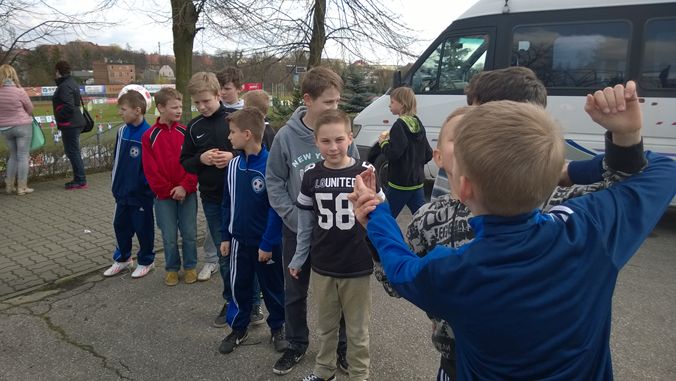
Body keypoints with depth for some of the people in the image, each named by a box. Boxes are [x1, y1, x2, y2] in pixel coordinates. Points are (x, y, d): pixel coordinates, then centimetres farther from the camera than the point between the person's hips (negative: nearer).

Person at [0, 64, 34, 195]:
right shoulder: (19, 91, -16)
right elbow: (30, 109, -3)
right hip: (22, 126, -5)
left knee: (13, 155, 18)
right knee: (23, 156, 3)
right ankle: (22, 187, 5)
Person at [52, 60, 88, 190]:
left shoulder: (64, 86, -16)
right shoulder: (72, 83, 15)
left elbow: (68, 106, -25)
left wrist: (59, 117, -11)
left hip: (69, 125, -10)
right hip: (75, 122, 10)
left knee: (73, 152, -5)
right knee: (73, 151, 15)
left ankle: (80, 181, -1)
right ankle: (78, 179, 21)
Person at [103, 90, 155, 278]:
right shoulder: (122, 131, 3)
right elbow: (116, 160, 12)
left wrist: (149, 188, -12)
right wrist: (115, 185, 11)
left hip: (141, 193, -7)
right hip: (122, 192, 7)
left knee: (143, 227, 7)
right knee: (120, 225, 17)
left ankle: (146, 261, 26)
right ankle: (122, 258, 35)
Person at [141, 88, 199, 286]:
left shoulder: (186, 133, 0)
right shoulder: (149, 136, -4)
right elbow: (150, 169, -5)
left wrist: (185, 187, -13)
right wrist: (169, 190, -8)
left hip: (187, 193, 1)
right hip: (164, 196, -1)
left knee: (189, 233, 8)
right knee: (169, 236, 8)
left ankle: (190, 266, 26)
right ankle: (172, 268, 26)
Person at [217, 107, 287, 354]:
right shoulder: (233, 165, 1)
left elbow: (276, 209, -17)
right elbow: (228, 203, 9)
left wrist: (267, 243, -16)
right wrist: (225, 236, 8)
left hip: (267, 243, -5)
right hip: (239, 240, 5)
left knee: (273, 287, 12)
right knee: (239, 286, 17)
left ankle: (277, 328, 32)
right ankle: (238, 329, 35)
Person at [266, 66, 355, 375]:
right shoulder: (286, 136, -11)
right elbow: (274, 181, -4)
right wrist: (294, 218, -11)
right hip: (297, 230, 0)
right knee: (295, 292, 16)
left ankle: (340, 346, 34)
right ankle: (297, 345, 37)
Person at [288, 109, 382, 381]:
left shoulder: (365, 172, -11)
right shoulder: (311, 175, -5)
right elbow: (305, 223, 4)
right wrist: (298, 258, 9)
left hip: (358, 267, -2)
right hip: (322, 267, 2)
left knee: (357, 330, 14)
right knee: (326, 326, 21)